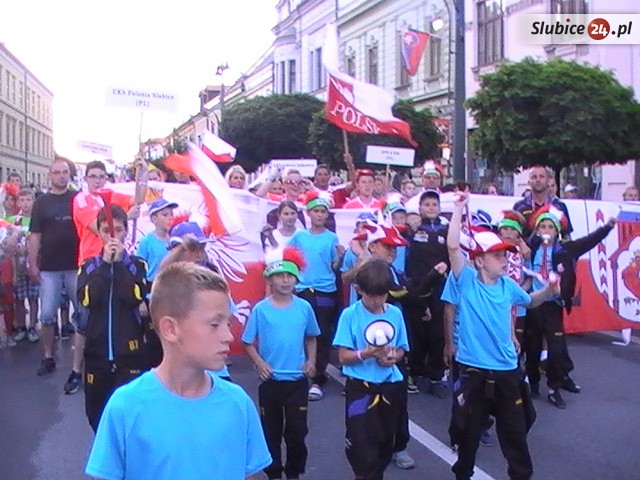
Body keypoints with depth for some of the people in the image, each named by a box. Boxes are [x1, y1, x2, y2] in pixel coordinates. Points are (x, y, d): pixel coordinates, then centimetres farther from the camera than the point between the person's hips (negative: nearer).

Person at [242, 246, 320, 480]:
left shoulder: (304, 307, -4)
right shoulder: (260, 309, -9)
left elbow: (311, 337, 10)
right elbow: (249, 342, -3)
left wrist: (311, 361, -3)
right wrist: (259, 362, -17)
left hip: (298, 380, 1)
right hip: (270, 381, -1)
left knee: (297, 431, 8)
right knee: (271, 430, 13)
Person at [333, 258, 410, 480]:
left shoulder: (395, 313, 1)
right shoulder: (350, 315, -10)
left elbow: (401, 349, 9)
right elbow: (343, 356, -10)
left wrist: (394, 356, -13)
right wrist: (367, 353, -27)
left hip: (391, 387, 4)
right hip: (360, 388, -4)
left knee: (385, 443, 18)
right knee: (362, 444, -3)